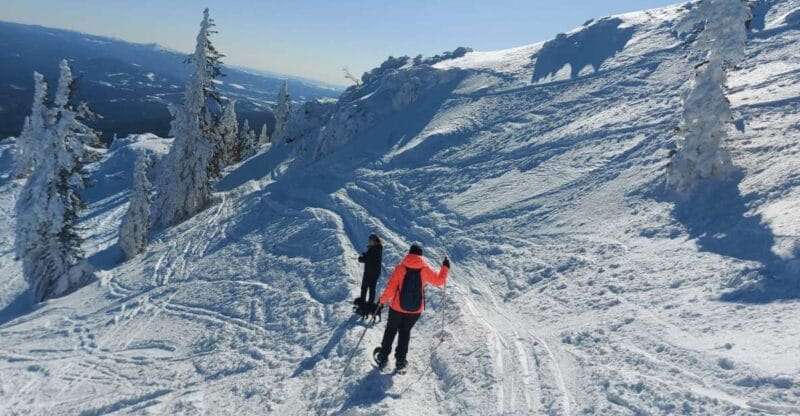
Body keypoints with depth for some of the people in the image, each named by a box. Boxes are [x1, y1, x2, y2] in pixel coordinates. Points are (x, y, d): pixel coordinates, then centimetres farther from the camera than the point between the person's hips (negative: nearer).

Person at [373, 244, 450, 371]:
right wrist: (445, 267, 20)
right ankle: (400, 360, 21)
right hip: (416, 309, 1)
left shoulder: (401, 268, -12)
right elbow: (438, 280, 6)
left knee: (391, 331, 18)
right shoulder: (425, 269, -7)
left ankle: (383, 357, 26)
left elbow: (391, 287, -15)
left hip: (397, 307, -1)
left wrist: (382, 301, -6)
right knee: (405, 332, 19)